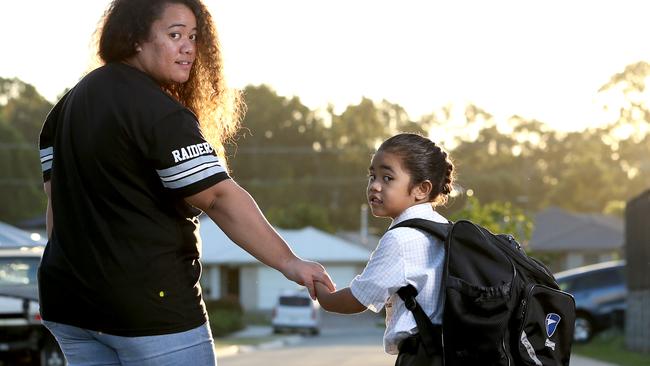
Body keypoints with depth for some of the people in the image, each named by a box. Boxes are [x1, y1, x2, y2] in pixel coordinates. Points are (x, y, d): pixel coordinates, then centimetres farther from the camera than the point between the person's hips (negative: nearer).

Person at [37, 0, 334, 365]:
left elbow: (59, 198, 15)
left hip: (71, 298, 9)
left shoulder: (72, 102, 11)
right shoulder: (158, 112, -16)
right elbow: (220, 198, -22)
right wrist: (288, 262, -21)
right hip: (148, 304, -8)